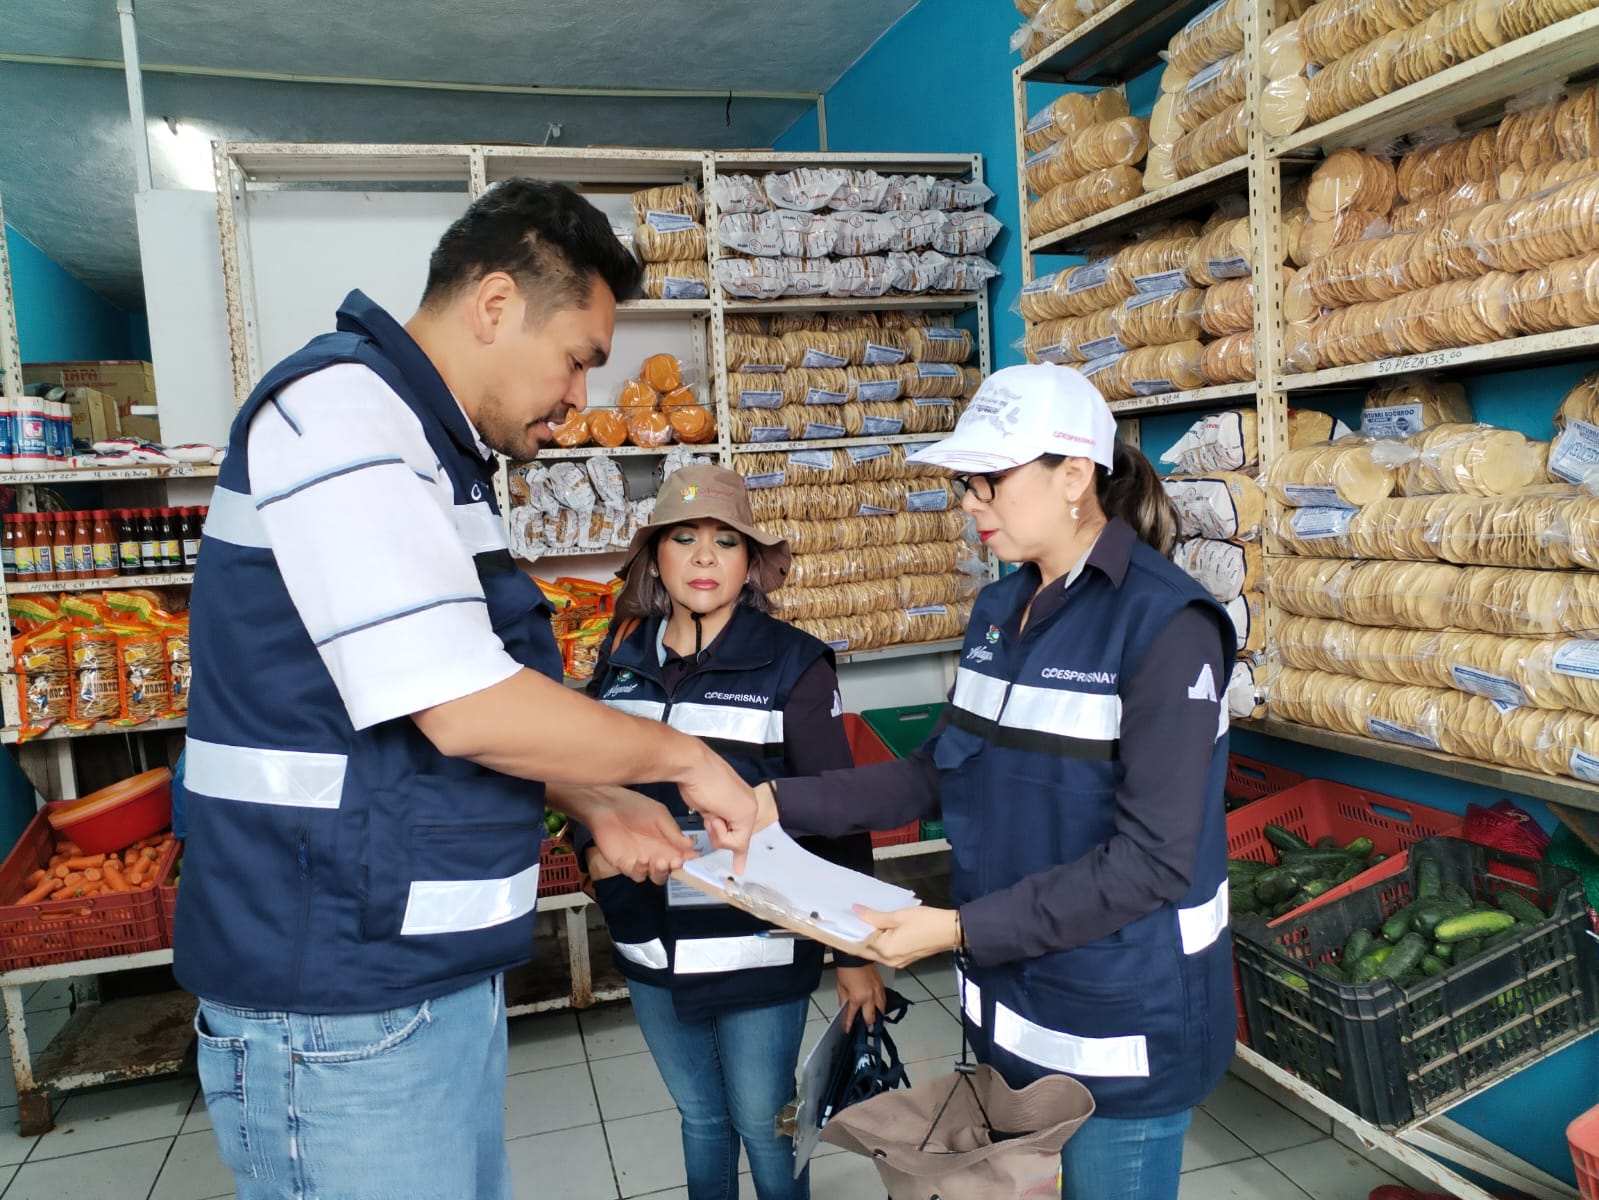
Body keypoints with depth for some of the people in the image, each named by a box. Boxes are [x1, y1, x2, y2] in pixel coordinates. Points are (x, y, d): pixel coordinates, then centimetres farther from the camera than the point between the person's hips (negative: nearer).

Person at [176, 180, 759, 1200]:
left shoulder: (434, 449, 13)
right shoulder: (339, 409, -17)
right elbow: (466, 710, -25)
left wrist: (598, 804, 8)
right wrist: (682, 755, -11)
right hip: (343, 1004, -9)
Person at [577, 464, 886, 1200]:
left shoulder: (793, 662, -10)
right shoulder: (621, 659, 2)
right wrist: (592, 843, -7)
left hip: (757, 951, -4)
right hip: (651, 948, 4)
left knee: (764, 1123, 12)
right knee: (698, 1116, 22)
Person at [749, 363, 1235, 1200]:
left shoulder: (1166, 625, -20)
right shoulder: (998, 611, 3)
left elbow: (1151, 859, -23)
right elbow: (940, 774, 7)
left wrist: (960, 930, -25)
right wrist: (785, 805, -4)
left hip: (1122, 1023, -7)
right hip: (1011, 1003, 7)